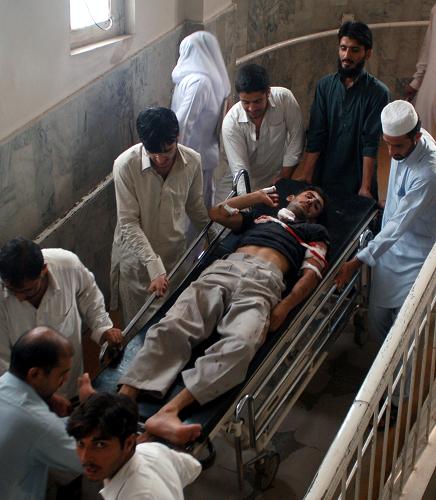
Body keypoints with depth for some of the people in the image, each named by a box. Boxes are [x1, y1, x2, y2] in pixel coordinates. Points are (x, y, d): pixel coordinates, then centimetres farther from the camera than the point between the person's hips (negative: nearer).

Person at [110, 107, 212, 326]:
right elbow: (129, 224, -23)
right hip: (137, 258, -3)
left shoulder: (192, 161, -13)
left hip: (176, 254, 3)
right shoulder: (125, 166, -25)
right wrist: (155, 267, -30)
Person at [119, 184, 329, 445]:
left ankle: (168, 412, -53)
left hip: (264, 281, -3)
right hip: (224, 268, 3)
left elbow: (312, 274, 13)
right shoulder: (259, 216, 41)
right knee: (172, 326, -26)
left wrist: (285, 307, -5)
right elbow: (218, 213, 33)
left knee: (241, 343, -37)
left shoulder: (315, 231, 31)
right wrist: (257, 196, 36)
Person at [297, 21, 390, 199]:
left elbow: (370, 143, -13)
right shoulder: (325, 85, 0)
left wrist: (365, 187, -19)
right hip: (323, 177, 3)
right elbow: (315, 136, -3)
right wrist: (305, 176, -10)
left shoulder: (378, 92, -9)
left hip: (357, 179, -3)